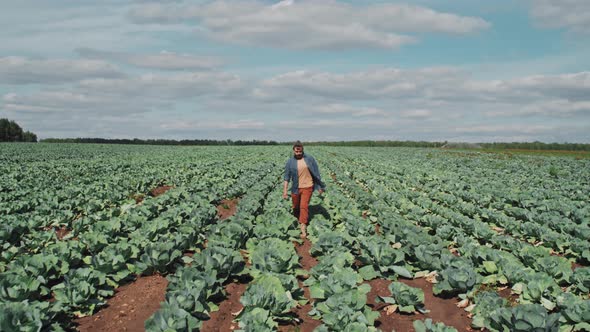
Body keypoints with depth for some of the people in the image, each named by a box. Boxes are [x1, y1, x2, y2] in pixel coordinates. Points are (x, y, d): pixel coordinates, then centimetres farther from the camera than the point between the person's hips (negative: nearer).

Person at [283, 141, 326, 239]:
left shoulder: (309, 159, -3)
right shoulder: (290, 162, -2)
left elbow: (316, 173, 3)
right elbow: (287, 177, -2)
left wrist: (320, 187, 4)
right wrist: (285, 191, -8)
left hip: (307, 187, -2)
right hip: (295, 188, 2)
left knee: (304, 206, -8)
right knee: (296, 207, 14)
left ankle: (303, 228, -6)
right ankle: (297, 222, 39)